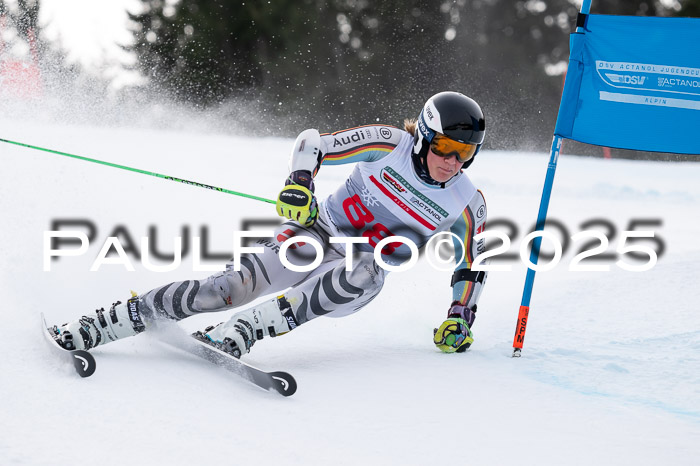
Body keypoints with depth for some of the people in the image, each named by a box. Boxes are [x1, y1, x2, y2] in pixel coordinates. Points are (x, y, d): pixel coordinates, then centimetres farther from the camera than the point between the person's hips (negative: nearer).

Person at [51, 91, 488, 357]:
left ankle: (235, 333, -45)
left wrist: (460, 319, -2)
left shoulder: (468, 206, -6)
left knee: (363, 273, -38)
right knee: (234, 285, -24)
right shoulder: (390, 144, -10)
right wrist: (299, 183, -21)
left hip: (362, 275, 1)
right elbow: (312, 141, -4)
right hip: (315, 232, -1)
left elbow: (471, 265, 9)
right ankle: (95, 327, -22)